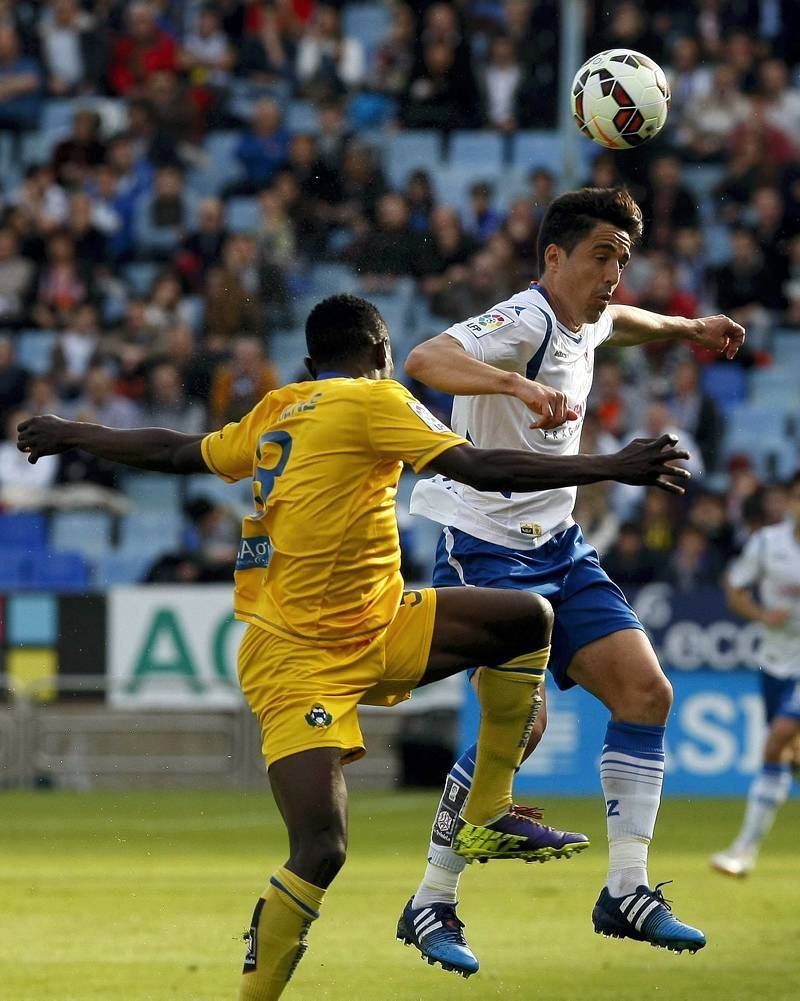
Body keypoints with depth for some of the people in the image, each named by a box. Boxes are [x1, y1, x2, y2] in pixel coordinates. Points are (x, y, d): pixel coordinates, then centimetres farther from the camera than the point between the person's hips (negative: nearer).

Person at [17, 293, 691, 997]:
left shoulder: (277, 413, 12)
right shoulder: (372, 400, -10)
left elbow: (178, 452, 22)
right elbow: (480, 468, -18)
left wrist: (70, 435, 39)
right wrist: (612, 467, -15)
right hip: (301, 660, -9)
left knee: (528, 619, 5)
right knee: (321, 852, -18)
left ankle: (488, 816, 11)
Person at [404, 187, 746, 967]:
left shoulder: (584, 324, 9)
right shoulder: (524, 321, -19)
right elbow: (425, 360, -40)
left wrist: (688, 328, 39)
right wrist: (523, 385, -53)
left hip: (557, 549, 9)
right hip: (484, 548, -9)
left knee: (646, 691, -4)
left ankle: (626, 891, 1)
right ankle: (430, 901, -5)